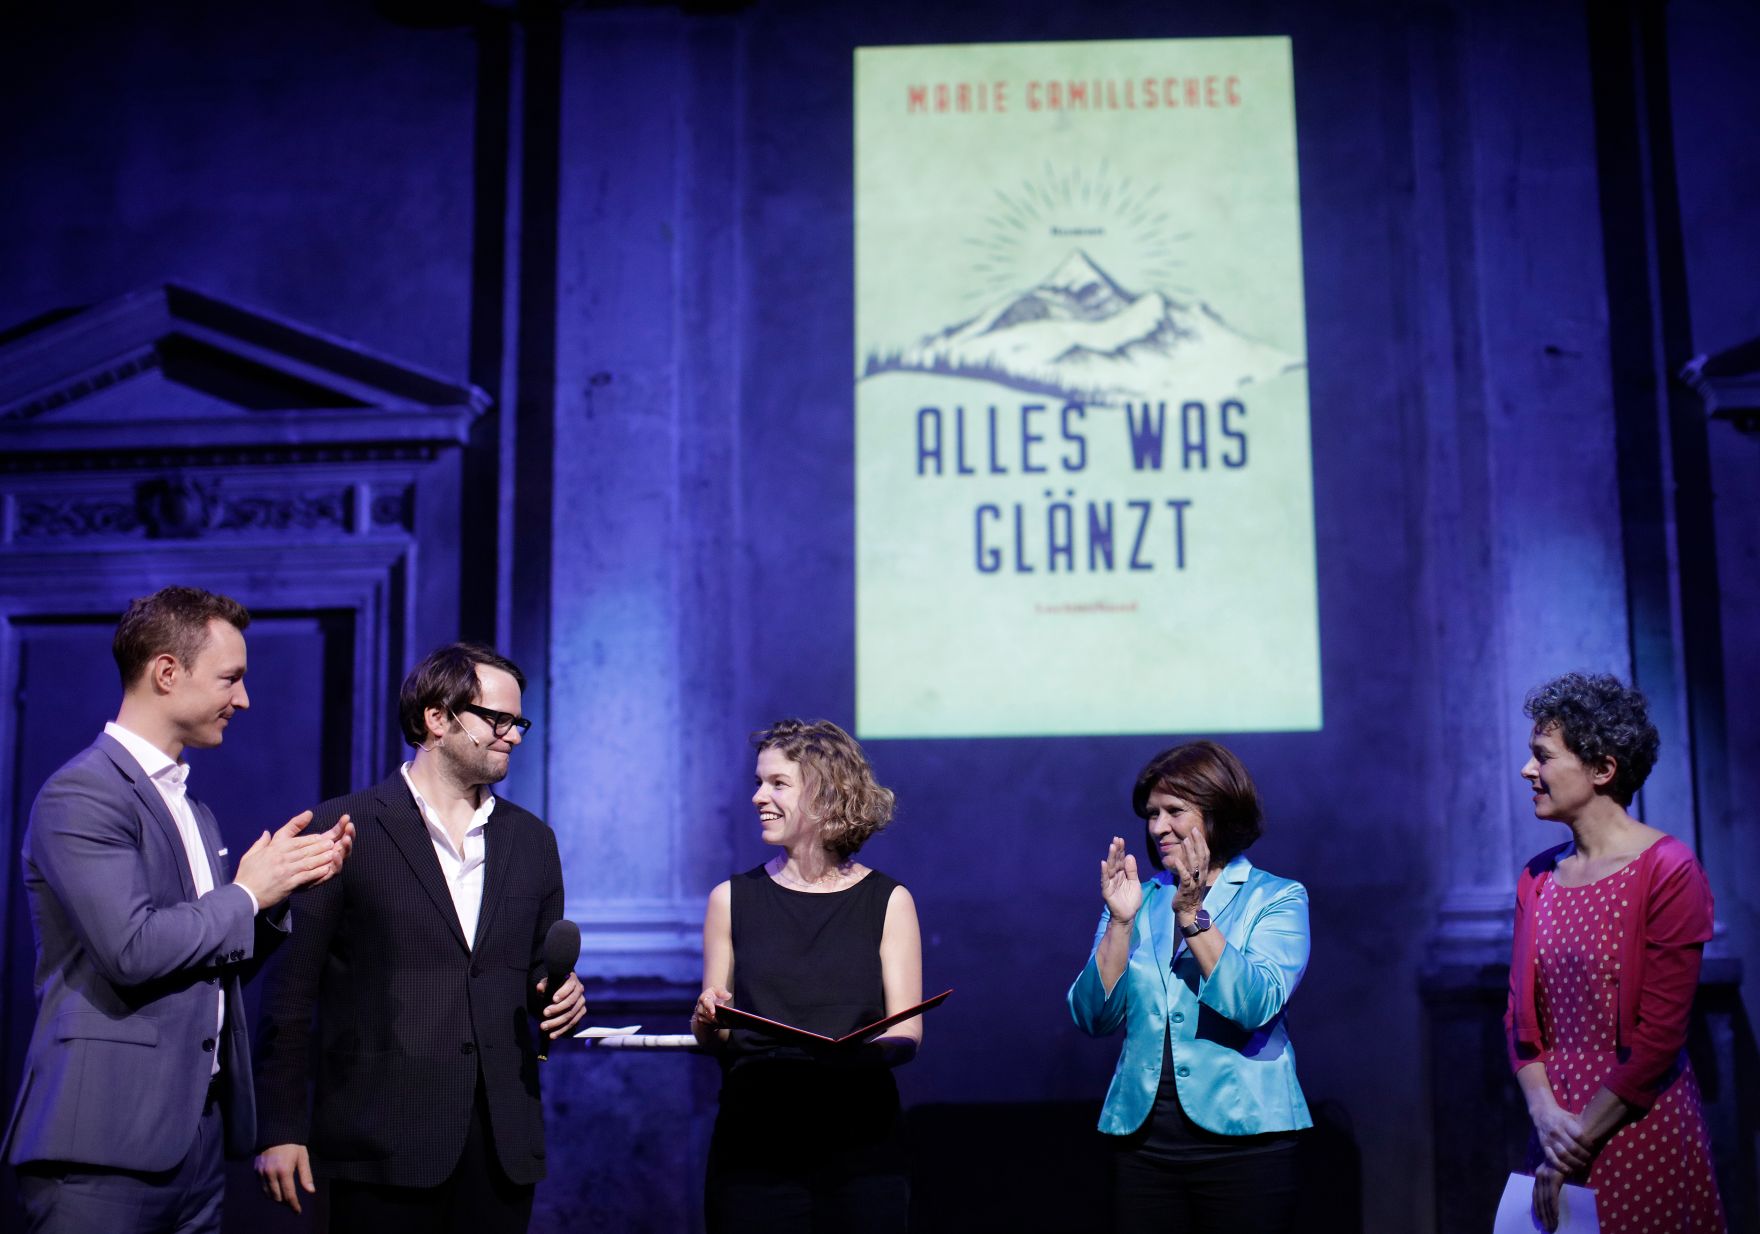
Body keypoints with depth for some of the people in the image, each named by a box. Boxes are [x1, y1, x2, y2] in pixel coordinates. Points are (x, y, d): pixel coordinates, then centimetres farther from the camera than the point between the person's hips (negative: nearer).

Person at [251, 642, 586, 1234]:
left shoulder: (532, 839, 12)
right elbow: (291, 989, -3)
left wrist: (560, 1000, -3)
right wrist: (281, 1129, -7)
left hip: (503, 1142, 4)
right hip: (384, 1141, -4)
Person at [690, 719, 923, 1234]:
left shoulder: (888, 901, 3)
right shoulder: (732, 900, 7)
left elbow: (908, 1035, 0)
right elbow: (711, 1037, 12)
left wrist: (867, 1048, -21)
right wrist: (708, 1022, -10)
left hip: (860, 1143, -1)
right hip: (754, 1145, 1)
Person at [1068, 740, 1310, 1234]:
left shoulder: (1277, 898, 1)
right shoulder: (1138, 900, 11)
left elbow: (1256, 1006, -15)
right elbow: (1094, 1017, 0)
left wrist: (1193, 915, -19)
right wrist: (1120, 922, -10)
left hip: (1241, 1138, -3)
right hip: (1141, 1138, 3)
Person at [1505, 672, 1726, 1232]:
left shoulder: (1667, 870, -12)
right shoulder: (1537, 877, 6)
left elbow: (1661, 1034, -15)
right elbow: (1521, 1016, 7)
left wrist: (1579, 1141, -13)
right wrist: (1547, 1117, -9)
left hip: (1642, 1127, -5)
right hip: (1560, 1132, 5)